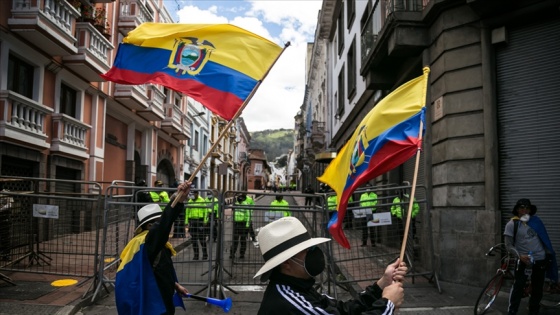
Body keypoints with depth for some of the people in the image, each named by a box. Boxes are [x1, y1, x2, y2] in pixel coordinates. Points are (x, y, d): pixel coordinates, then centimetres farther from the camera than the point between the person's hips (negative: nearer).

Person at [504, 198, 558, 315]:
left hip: (540, 260, 4)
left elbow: (544, 239, 14)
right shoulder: (512, 224, -8)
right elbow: (509, 245, -10)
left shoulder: (536, 221, 6)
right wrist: (520, 256, -23)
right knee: (518, 287, -3)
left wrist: (549, 254, 7)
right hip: (524, 260, -4)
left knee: (537, 289, 13)